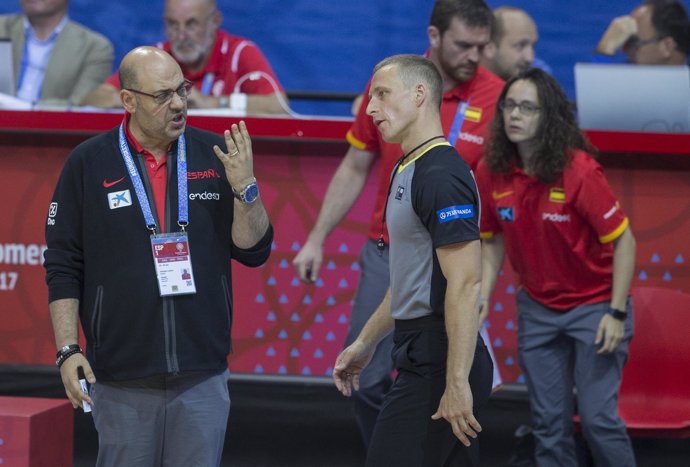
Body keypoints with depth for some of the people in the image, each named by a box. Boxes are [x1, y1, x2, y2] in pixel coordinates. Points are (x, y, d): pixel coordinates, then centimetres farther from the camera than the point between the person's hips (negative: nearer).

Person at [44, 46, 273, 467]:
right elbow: (63, 266, 2)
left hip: (203, 378, 1)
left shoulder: (216, 155, 5)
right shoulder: (88, 164, 0)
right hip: (121, 378, -1)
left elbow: (254, 251, 5)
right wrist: (68, 350, -5)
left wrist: (245, 187, -11)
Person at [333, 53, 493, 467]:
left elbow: (465, 284, -23)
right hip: (421, 356, 10)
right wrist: (365, 343, 28)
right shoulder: (408, 170, 16)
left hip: (438, 366, -10)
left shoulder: (441, 176, -16)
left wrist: (457, 383, -26)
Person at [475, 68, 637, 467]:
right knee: (549, 421, 6)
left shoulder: (579, 170, -21)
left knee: (598, 417, -9)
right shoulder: (491, 173, -7)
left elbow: (624, 240, -15)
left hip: (594, 304, -5)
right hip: (538, 309, 5)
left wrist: (616, 313, -18)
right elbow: (493, 242, 8)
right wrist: (482, 299, -4)